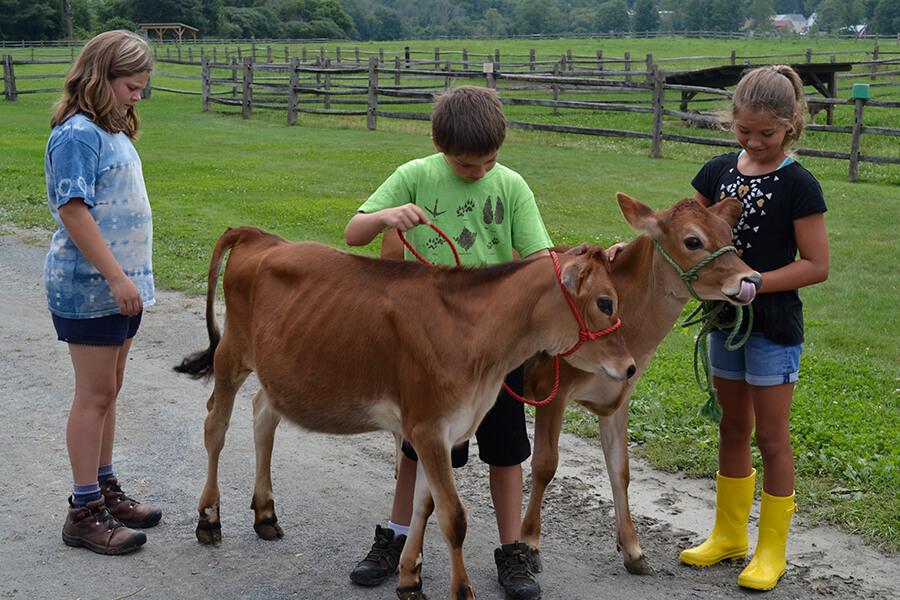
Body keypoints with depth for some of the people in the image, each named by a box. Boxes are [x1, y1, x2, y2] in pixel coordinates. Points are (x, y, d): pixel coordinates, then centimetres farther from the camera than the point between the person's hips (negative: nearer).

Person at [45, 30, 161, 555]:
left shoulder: (114, 131, 12)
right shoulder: (77, 134, -15)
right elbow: (72, 210, -21)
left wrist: (127, 278, 15)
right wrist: (116, 276, -22)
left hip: (121, 283, 9)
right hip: (89, 287, -9)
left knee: (109, 391, 15)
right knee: (95, 394, -3)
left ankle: (106, 490, 26)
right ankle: (85, 513, 6)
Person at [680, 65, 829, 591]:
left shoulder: (798, 185, -14)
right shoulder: (719, 171, 2)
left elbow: (817, 265, -15)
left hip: (774, 325, -6)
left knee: (772, 437, 4)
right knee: (733, 429, 17)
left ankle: (772, 552, 17)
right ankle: (729, 535, 31)